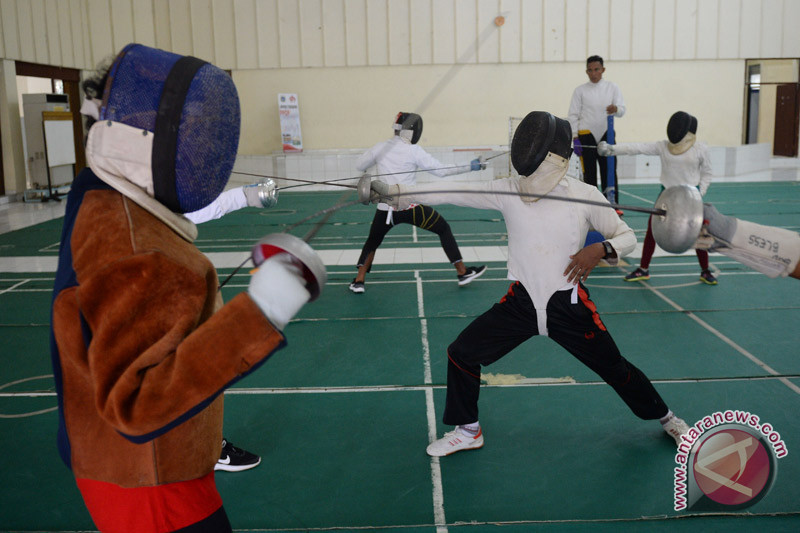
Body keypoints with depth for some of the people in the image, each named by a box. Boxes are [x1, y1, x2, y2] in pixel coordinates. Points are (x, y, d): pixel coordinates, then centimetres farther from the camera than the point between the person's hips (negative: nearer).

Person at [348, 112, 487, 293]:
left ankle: (359, 281, 11)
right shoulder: (414, 150, -6)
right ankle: (463, 273, 18)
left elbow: (359, 166, 18)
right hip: (410, 207, -3)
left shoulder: (379, 147, 4)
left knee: (372, 242, 26)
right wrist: (470, 167, 0)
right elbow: (441, 170, -6)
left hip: (386, 208, 3)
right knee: (444, 229, 17)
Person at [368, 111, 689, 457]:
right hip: (521, 303, 3)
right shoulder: (508, 190, -8)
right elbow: (446, 194, -12)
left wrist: (600, 250, -25)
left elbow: (627, 237, -3)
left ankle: (666, 419, 38)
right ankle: (468, 431, 20)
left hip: (569, 306, -2)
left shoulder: (584, 195, -12)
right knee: (461, 354, -2)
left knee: (616, 369, 8)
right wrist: (391, 193, -21)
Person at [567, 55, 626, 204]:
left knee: (609, 172, 0)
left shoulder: (612, 87, 7)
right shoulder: (580, 90, 3)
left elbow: (622, 110, -1)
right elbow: (573, 115, 1)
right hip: (586, 135, -1)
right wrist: (575, 139, -8)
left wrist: (615, 109, -26)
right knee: (589, 174, 2)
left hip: (606, 134, 1)